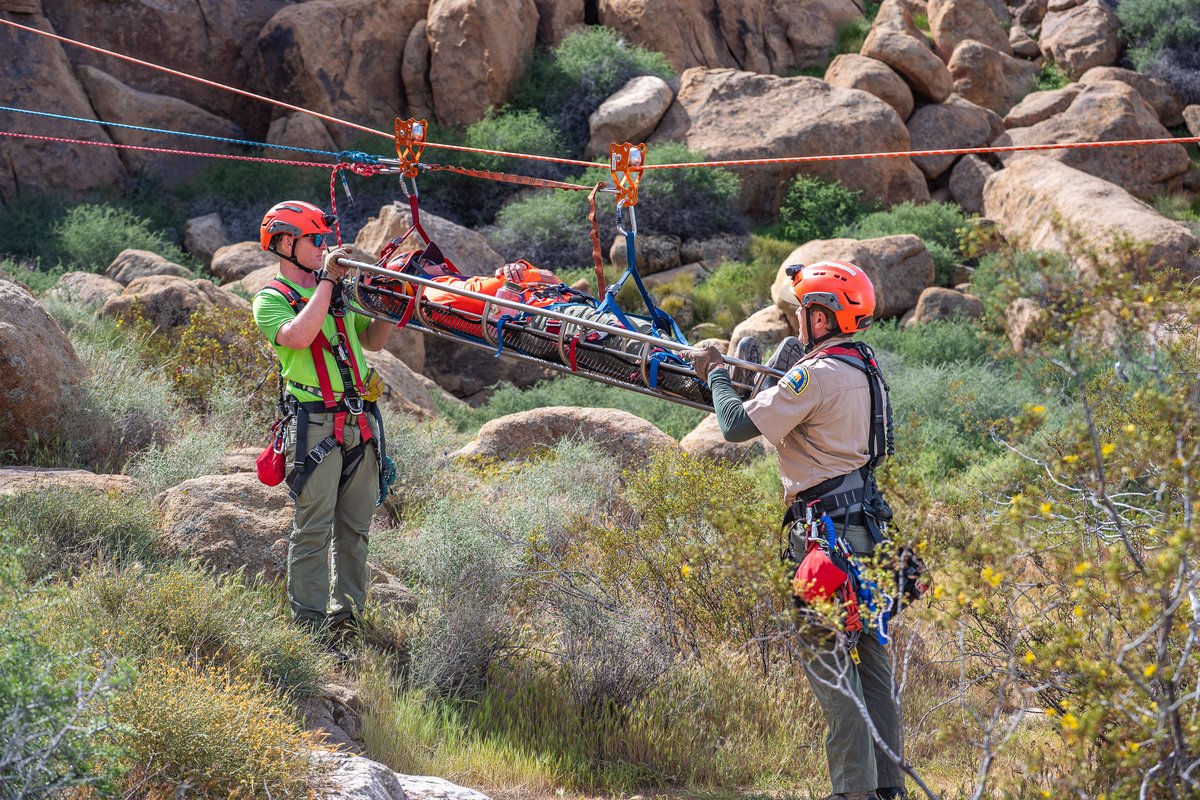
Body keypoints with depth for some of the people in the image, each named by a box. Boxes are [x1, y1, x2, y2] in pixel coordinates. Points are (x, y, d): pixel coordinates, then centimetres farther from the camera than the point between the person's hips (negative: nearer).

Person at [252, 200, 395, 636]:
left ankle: (347, 608, 19)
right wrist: (326, 281, -16)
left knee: (354, 525, 10)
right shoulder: (272, 300, -1)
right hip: (315, 424, -6)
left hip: (360, 421, 6)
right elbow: (298, 336, -21)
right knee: (313, 527, -6)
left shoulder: (340, 290, 19)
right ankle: (309, 617, -2)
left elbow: (373, 340, 24)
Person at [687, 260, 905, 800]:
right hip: (865, 526, 9)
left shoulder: (817, 375, -16)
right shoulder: (864, 368, 13)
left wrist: (717, 374, 2)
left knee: (828, 655, -6)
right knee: (870, 652, 11)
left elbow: (737, 425, -13)